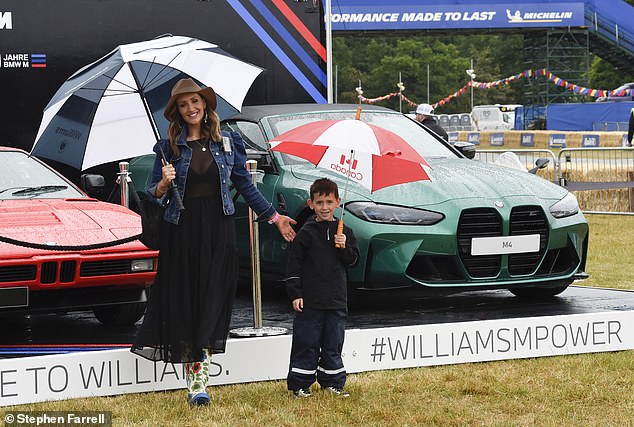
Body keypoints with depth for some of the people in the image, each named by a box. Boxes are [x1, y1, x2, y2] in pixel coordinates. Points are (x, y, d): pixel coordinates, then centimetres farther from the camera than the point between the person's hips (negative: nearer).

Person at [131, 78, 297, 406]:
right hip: (181, 231, 0)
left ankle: (199, 373, -8)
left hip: (218, 230, 0)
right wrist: (163, 184, -17)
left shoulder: (227, 142, 6)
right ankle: (193, 375, 7)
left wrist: (274, 217, 12)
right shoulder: (169, 147, 4)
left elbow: (245, 185, 13)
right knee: (184, 300, 0)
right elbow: (154, 195, 5)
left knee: (213, 301, -7)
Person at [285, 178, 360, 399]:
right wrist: (295, 294, -8)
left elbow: (353, 260, 9)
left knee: (333, 343, 10)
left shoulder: (345, 232, 8)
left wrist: (345, 247, -11)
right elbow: (294, 265, -3)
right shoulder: (306, 233, -3)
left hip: (337, 300, 3)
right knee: (306, 343, -1)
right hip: (310, 300, -3)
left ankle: (333, 382, 20)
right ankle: (299, 384, 6)